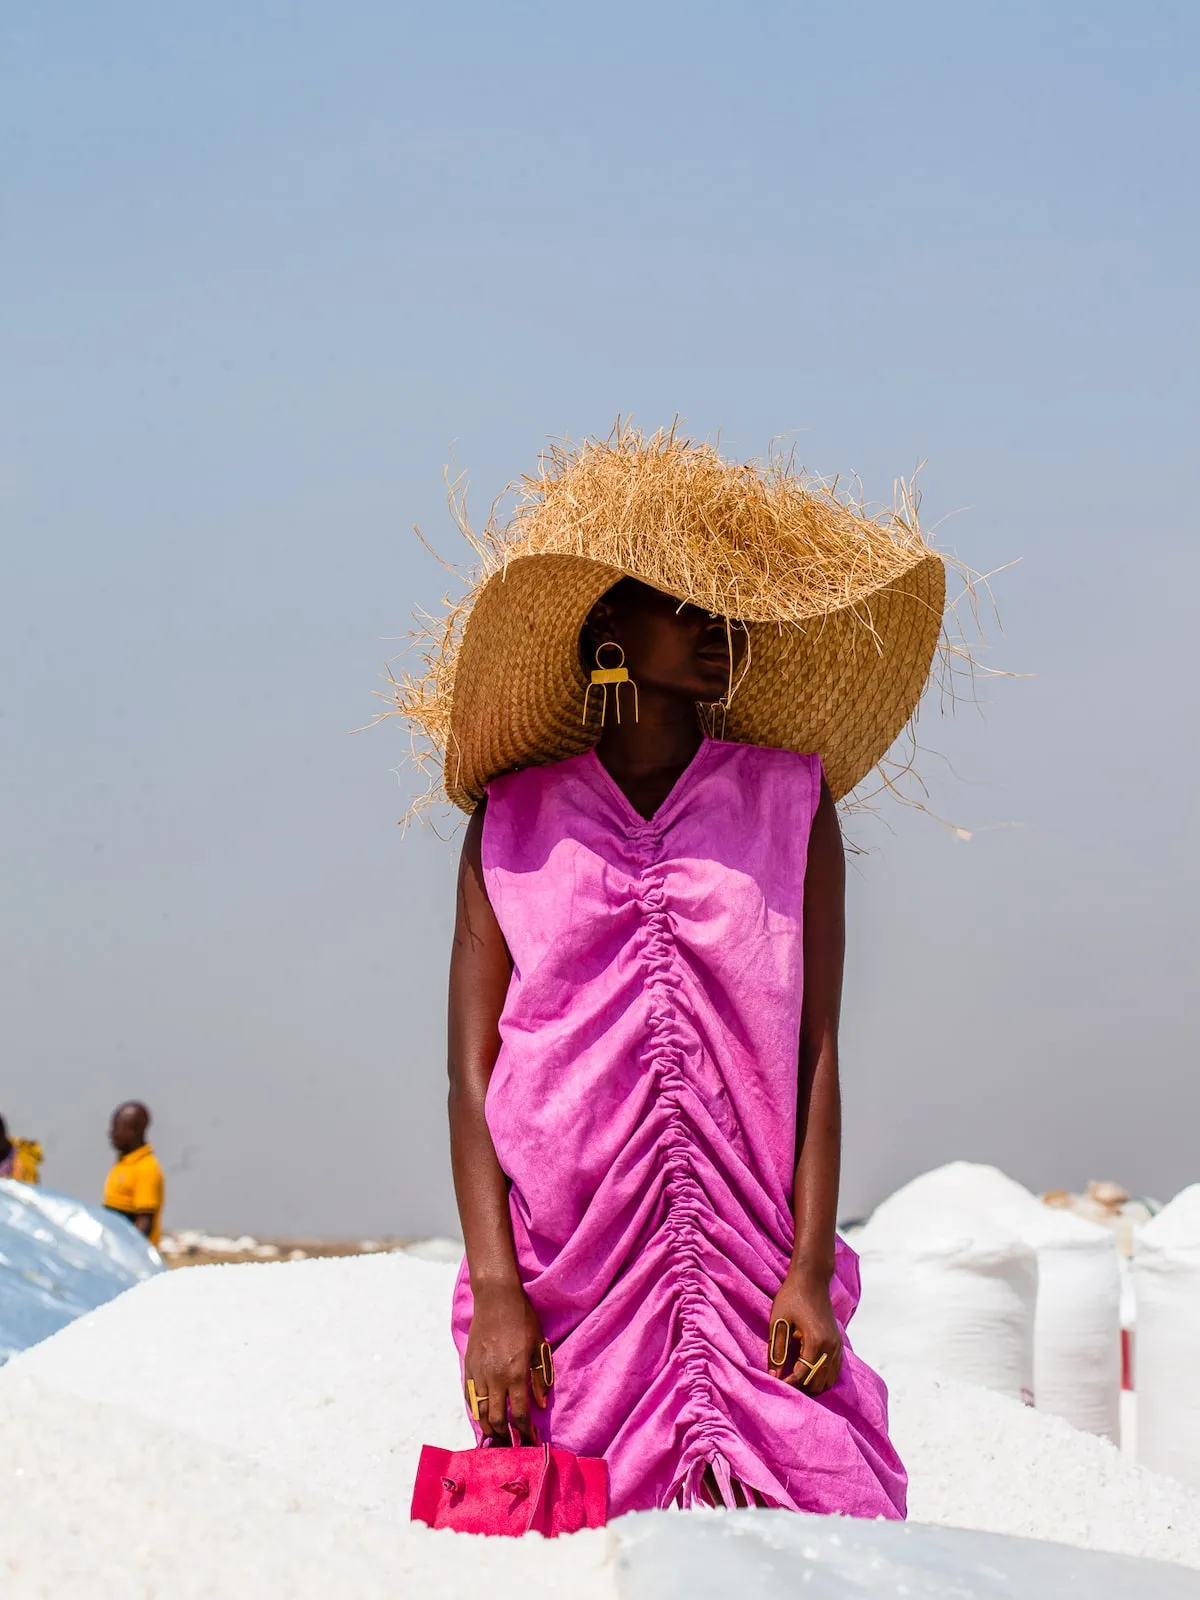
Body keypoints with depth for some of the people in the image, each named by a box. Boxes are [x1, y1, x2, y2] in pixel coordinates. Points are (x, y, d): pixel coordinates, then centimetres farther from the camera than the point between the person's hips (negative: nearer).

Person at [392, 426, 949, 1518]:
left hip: (753, 1288, 0)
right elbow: (473, 1073, 4)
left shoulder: (790, 803, 10)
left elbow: (815, 1057, 4)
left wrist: (809, 1272, -5)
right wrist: (493, 1293, -6)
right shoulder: (514, 821, 9)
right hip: (566, 1292, 0)